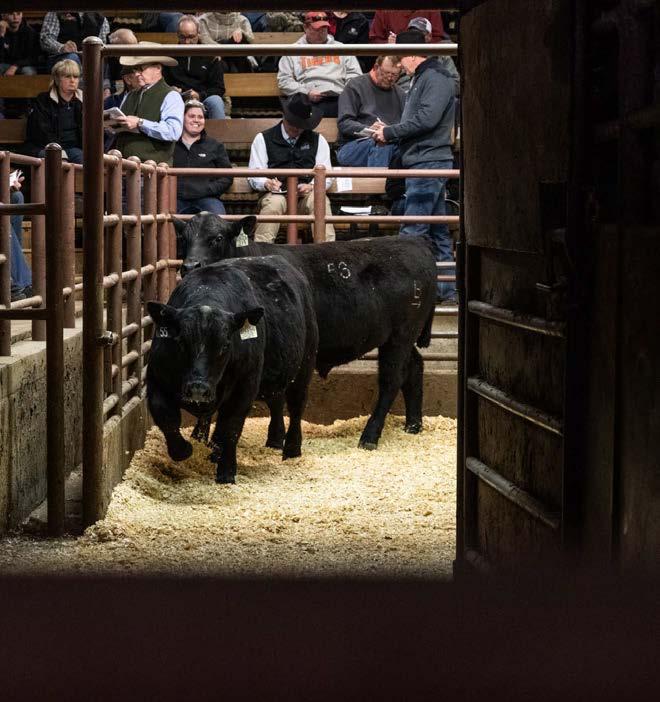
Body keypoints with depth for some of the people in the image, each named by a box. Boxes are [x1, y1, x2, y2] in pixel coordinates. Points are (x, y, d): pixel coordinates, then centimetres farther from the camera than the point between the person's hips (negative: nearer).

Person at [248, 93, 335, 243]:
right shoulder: (263, 139, 15)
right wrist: (267, 184, -16)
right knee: (273, 202, -36)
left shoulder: (317, 140, 20)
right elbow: (254, 176, 8)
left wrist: (311, 187, -11)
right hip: (278, 193, -1)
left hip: (307, 193, 1)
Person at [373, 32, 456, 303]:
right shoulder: (421, 79, 22)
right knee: (437, 231, 11)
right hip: (423, 162, 10)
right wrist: (389, 134, 7)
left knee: (412, 230, -13)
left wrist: (389, 133, -12)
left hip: (429, 162, -10)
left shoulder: (435, 79, -10)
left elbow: (425, 120, -21)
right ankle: (446, 290, 15)